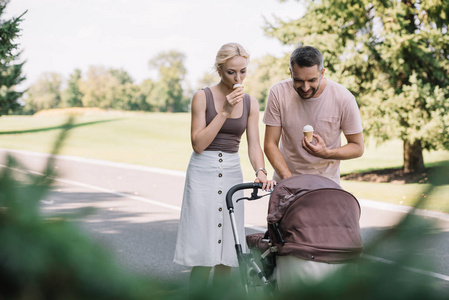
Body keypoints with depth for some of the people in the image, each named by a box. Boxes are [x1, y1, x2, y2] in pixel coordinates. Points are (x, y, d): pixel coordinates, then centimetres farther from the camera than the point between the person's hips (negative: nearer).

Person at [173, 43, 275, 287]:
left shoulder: (250, 103, 6)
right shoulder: (202, 97, -5)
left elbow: (254, 145, 2)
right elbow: (198, 144, -11)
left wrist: (260, 171, -17)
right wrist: (224, 111, -17)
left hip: (232, 173, 4)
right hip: (203, 173, -4)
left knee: (227, 252, 4)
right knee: (204, 253, -7)